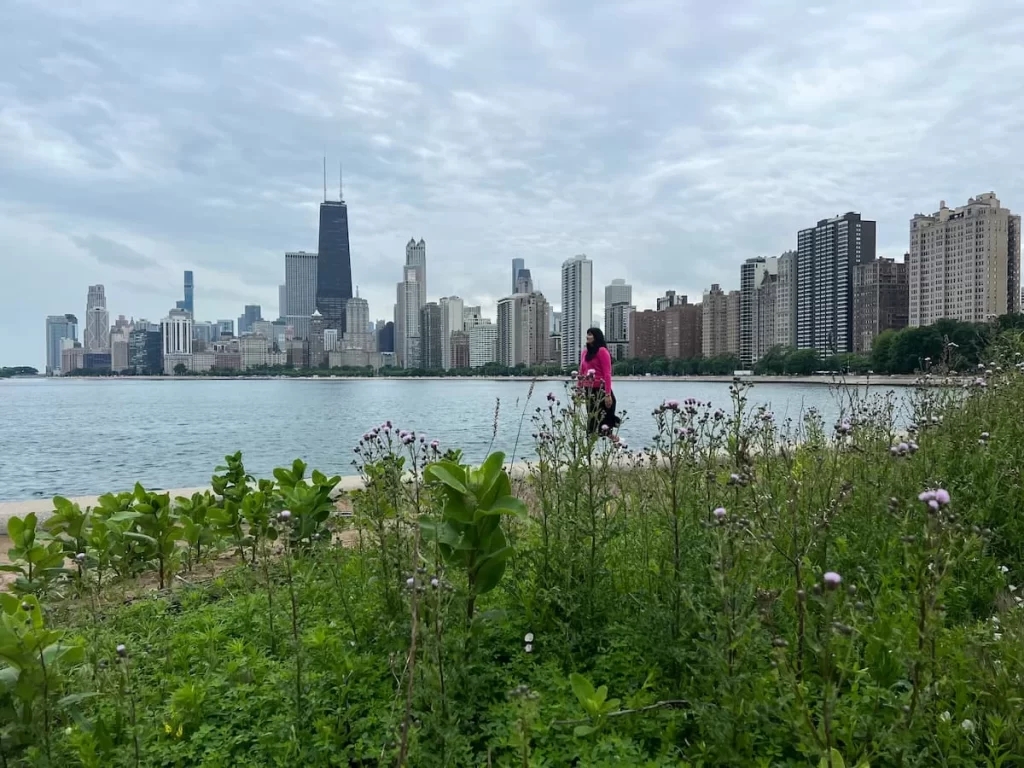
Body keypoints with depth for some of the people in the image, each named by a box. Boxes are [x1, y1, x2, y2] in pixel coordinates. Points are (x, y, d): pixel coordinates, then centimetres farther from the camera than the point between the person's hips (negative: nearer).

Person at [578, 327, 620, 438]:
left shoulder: (602, 351, -9)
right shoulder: (584, 352, 13)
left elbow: (607, 374, -14)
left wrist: (608, 394, -19)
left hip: (600, 390, -7)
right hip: (588, 390, 7)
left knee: (602, 418, -4)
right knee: (591, 418, 12)